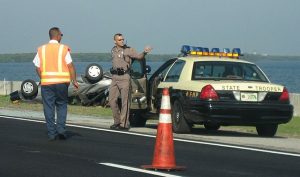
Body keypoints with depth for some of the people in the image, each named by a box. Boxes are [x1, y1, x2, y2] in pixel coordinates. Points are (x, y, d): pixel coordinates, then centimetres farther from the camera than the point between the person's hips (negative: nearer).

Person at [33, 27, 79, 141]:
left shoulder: (41, 49, 5)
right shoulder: (63, 49, -2)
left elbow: (37, 68, 5)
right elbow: (70, 66, -6)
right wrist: (74, 80, 0)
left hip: (46, 82, 1)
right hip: (61, 81, -1)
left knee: (49, 108, 4)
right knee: (61, 105, 12)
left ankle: (51, 133, 3)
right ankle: (61, 129, 0)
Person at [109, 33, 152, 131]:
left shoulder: (128, 50, -4)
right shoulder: (113, 50, 15)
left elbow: (139, 56, -16)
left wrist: (144, 52, -35)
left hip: (124, 77, -6)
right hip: (115, 77, 6)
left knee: (125, 101, -5)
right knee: (112, 100, 6)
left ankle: (124, 124, -3)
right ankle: (117, 121, 19)